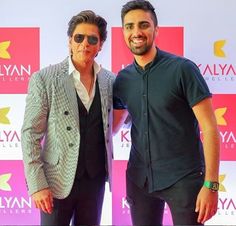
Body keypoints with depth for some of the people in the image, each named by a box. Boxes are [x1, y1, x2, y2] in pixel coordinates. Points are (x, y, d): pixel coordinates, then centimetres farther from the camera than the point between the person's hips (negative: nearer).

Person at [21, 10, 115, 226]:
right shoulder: (44, 79, -9)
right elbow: (30, 134, -10)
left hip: (96, 179, 4)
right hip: (58, 181, -3)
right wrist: (37, 184, -15)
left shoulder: (109, 80, 1)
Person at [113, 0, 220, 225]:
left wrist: (211, 184, -16)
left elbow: (209, 128, -12)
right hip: (139, 179, 5)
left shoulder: (182, 69, -10)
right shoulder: (122, 79, 4)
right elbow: (112, 126, 18)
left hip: (183, 179, -4)